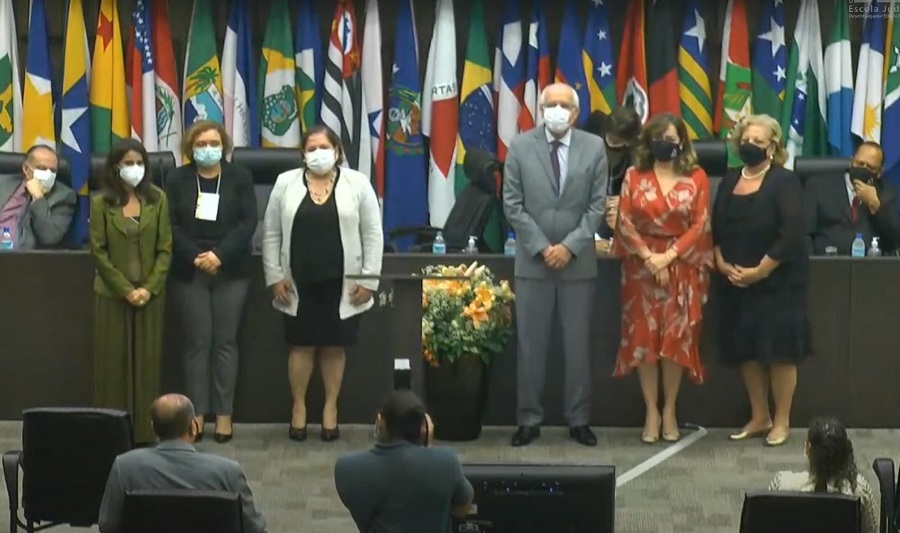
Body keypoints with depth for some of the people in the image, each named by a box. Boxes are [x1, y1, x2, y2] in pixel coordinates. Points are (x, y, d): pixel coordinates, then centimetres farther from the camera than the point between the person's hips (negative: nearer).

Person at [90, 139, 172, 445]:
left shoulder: (157, 199, 1)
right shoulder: (101, 202, -3)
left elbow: (165, 248, 0)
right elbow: (98, 251, -5)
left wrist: (149, 288, -11)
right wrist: (125, 289, -11)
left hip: (150, 293, 1)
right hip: (112, 293, -1)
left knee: (147, 360, 3)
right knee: (113, 360, 2)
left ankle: (144, 430, 9)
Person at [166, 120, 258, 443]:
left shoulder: (240, 178, 3)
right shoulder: (177, 180, 4)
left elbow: (249, 222, -5)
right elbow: (170, 225, -2)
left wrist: (220, 254, -16)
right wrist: (195, 256, -15)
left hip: (231, 271, 0)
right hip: (190, 272, 0)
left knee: (225, 342, 2)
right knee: (198, 342, 1)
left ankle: (224, 414, 6)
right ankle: (197, 413, 5)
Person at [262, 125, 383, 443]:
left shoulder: (357, 184, -1)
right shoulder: (285, 184, 2)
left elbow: (373, 235, 0)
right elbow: (271, 234, 5)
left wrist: (368, 279, -5)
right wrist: (275, 277, -1)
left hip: (341, 283, -1)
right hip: (299, 282, 1)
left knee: (334, 346, 6)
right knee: (302, 344, 5)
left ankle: (331, 409, 17)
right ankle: (299, 407, 17)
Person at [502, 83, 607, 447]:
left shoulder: (594, 148, 2)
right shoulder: (520, 147, 0)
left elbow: (597, 206, 0)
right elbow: (513, 205, -2)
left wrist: (569, 246, -10)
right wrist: (541, 247, -10)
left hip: (578, 262, 0)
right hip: (532, 262, 0)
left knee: (578, 345, 5)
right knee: (531, 345, 2)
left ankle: (579, 420, 12)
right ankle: (529, 419, 9)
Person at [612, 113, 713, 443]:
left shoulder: (697, 178, 2)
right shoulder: (634, 176, 5)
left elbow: (700, 225, -3)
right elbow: (625, 222, -1)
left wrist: (668, 256, -13)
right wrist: (649, 257, -13)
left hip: (682, 267, -1)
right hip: (641, 265, 1)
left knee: (676, 338, 0)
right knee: (643, 337, -1)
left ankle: (669, 410, 10)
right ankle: (651, 411, 6)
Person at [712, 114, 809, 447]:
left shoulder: (784, 182, -9)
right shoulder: (730, 181, 11)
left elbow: (791, 234, -17)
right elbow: (716, 227, 12)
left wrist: (759, 271, -18)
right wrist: (722, 264, -4)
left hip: (778, 281, -6)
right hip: (734, 281, 6)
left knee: (779, 350, -3)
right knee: (745, 350, 8)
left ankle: (781, 421, 7)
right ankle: (759, 418, 20)